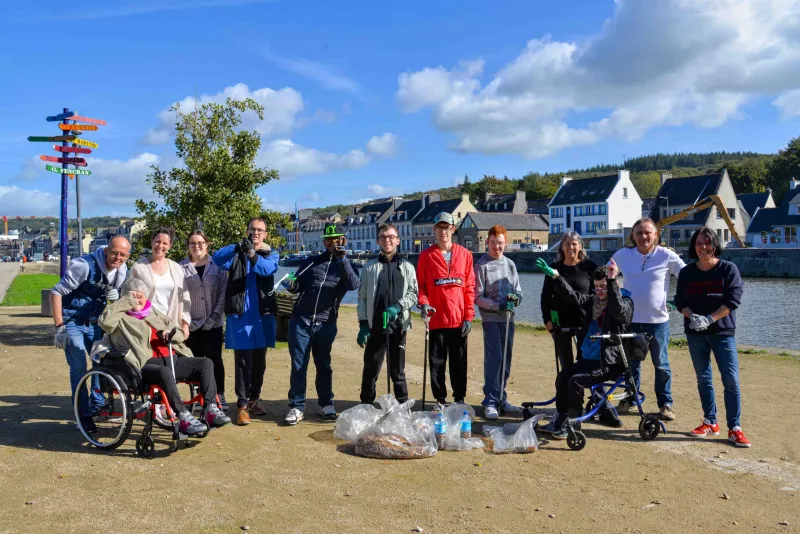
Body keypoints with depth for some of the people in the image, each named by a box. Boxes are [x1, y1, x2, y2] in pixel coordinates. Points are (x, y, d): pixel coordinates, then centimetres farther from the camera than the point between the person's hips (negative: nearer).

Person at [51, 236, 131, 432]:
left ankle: (97, 405, 27)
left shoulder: (123, 272, -5)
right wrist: (59, 326, -22)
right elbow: (56, 292, -20)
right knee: (79, 368, -9)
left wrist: (115, 297, -16)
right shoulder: (85, 265, -24)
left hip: (94, 323, 6)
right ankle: (84, 414, 2)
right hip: (72, 322, -6)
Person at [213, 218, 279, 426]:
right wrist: (237, 248, -32)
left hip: (263, 314, 2)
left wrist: (252, 255, -36)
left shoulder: (271, 254, 8)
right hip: (240, 314, -2)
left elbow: (268, 269, -15)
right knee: (243, 361, -4)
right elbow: (217, 259, -15)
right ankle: (242, 404, 2)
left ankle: (254, 399, 26)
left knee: (259, 361, 11)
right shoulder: (236, 252, 7)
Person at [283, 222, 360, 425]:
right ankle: (297, 406, 8)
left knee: (323, 365, 11)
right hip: (301, 320, 1)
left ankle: (326, 404, 24)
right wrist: (292, 286, -12)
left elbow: (354, 285, -15)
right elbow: (298, 286, 12)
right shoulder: (312, 261, 11)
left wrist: (342, 260, -24)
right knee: (298, 365, 1)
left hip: (326, 324, -1)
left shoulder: (346, 265, 6)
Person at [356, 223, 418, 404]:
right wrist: (363, 324, -4)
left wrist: (398, 307, -15)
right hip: (375, 327, 0)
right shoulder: (369, 267, 7)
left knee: (398, 371, 9)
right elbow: (362, 298, 4)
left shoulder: (407, 267, 8)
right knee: (370, 370, 5)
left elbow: (413, 294, 2)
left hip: (398, 326, 0)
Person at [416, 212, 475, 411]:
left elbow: (470, 287, 4)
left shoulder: (465, 254, 6)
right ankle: (440, 400, 17)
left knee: (459, 362, 9)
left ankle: (460, 399, 21)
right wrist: (424, 303, -17)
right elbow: (420, 285, 2)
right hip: (437, 319, -1)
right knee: (437, 362, 5)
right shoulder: (426, 255, 4)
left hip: (459, 319, 1)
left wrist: (469, 316, -1)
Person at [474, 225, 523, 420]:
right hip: (491, 318, -5)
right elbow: (478, 298, -7)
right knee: (494, 358, -9)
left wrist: (515, 298, -10)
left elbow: (518, 291, 13)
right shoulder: (481, 265, -4)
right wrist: (498, 306, -18)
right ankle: (490, 402, -2)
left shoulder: (510, 264, 11)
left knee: (506, 360, 9)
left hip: (508, 318, 5)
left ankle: (501, 398, 19)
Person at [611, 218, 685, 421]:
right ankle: (629, 399, 28)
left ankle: (665, 404, 20)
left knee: (661, 365, 8)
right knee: (631, 363, 14)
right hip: (631, 319, 2)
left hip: (658, 320, -2)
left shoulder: (666, 255, -5)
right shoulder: (622, 255, 1)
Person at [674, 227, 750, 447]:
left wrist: (709, 319, -18)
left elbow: (732, 300, -9)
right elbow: (680, 301, 3)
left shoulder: (728, 269, -3)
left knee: (731, 380, -7)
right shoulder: (686, 273, 5)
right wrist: (692, 316, -16)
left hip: (723, 332, -3)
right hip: (695, 333, 3)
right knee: (703, 378, 9)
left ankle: (734, 429, 0)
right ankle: (710, 423, 20)